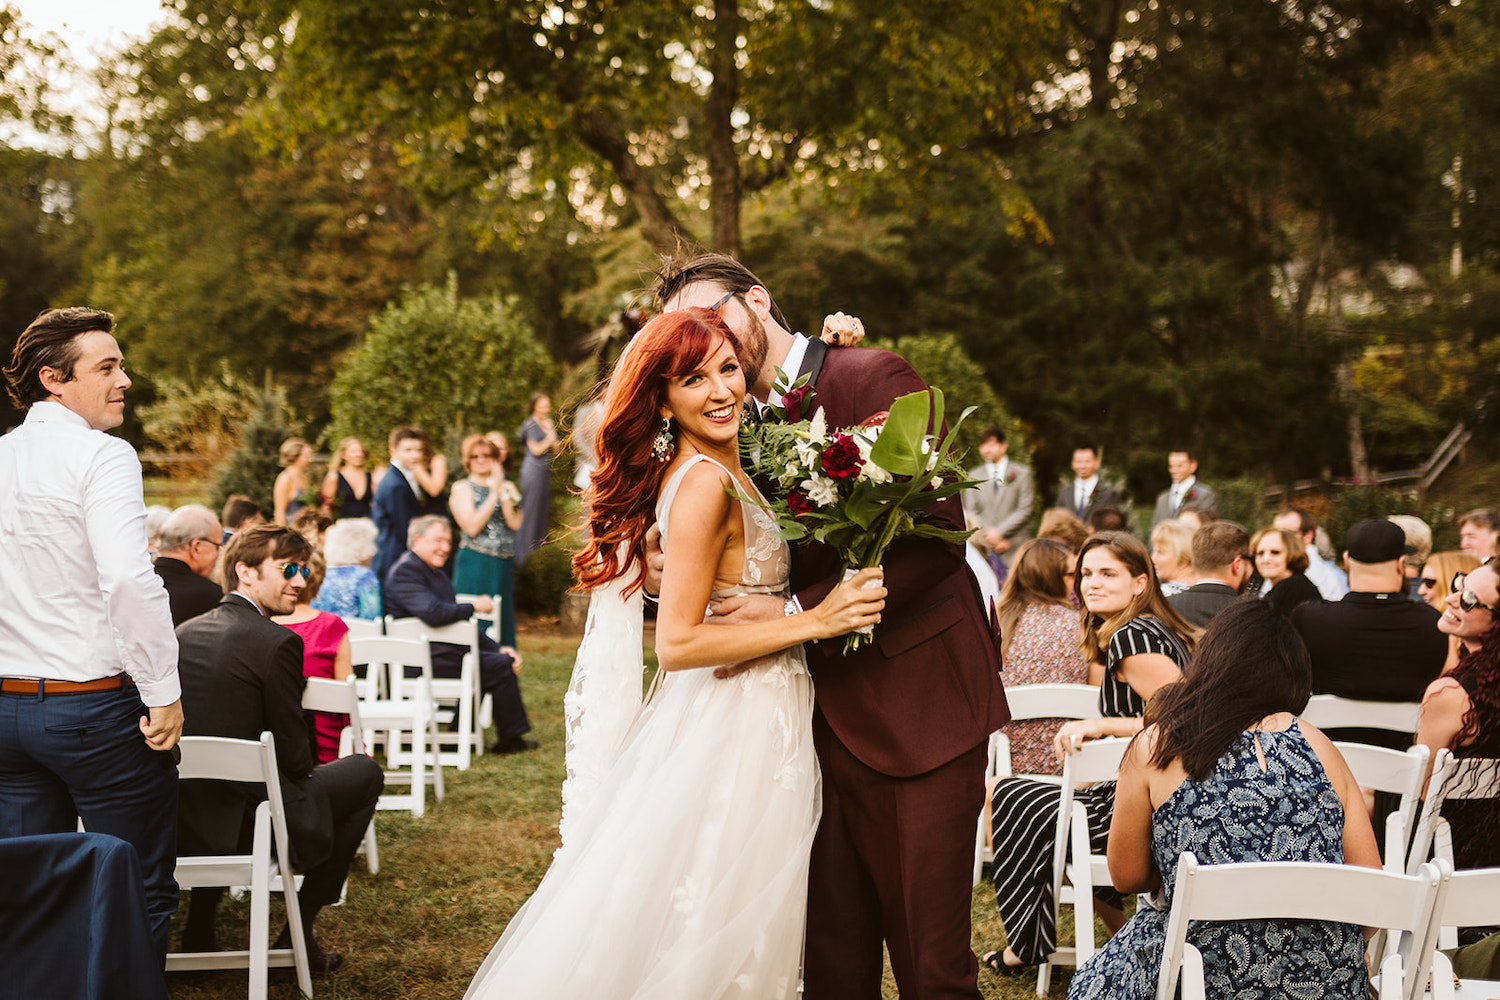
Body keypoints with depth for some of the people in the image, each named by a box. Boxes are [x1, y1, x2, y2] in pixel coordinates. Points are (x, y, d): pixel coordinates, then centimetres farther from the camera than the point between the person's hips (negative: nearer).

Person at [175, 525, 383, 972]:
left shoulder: (183, 633, 5)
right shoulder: (277, 643, -16)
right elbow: (295, 755, -12)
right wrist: (310, 771, 11)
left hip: (180, 819, 7)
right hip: (247, 822, -7)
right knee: (364, 771, 15)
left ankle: (199, 927, 35)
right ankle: (299, 930, 17)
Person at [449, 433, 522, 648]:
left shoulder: (506, 487, 13)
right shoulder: (462, 488, 1)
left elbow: (515, 524, -1)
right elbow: (471, 527, -13)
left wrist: (503, 492, -8)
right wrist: (494, 494, -12)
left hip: (503, 566, 5)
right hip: (475, 565, -5)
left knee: (503, 620, 7)